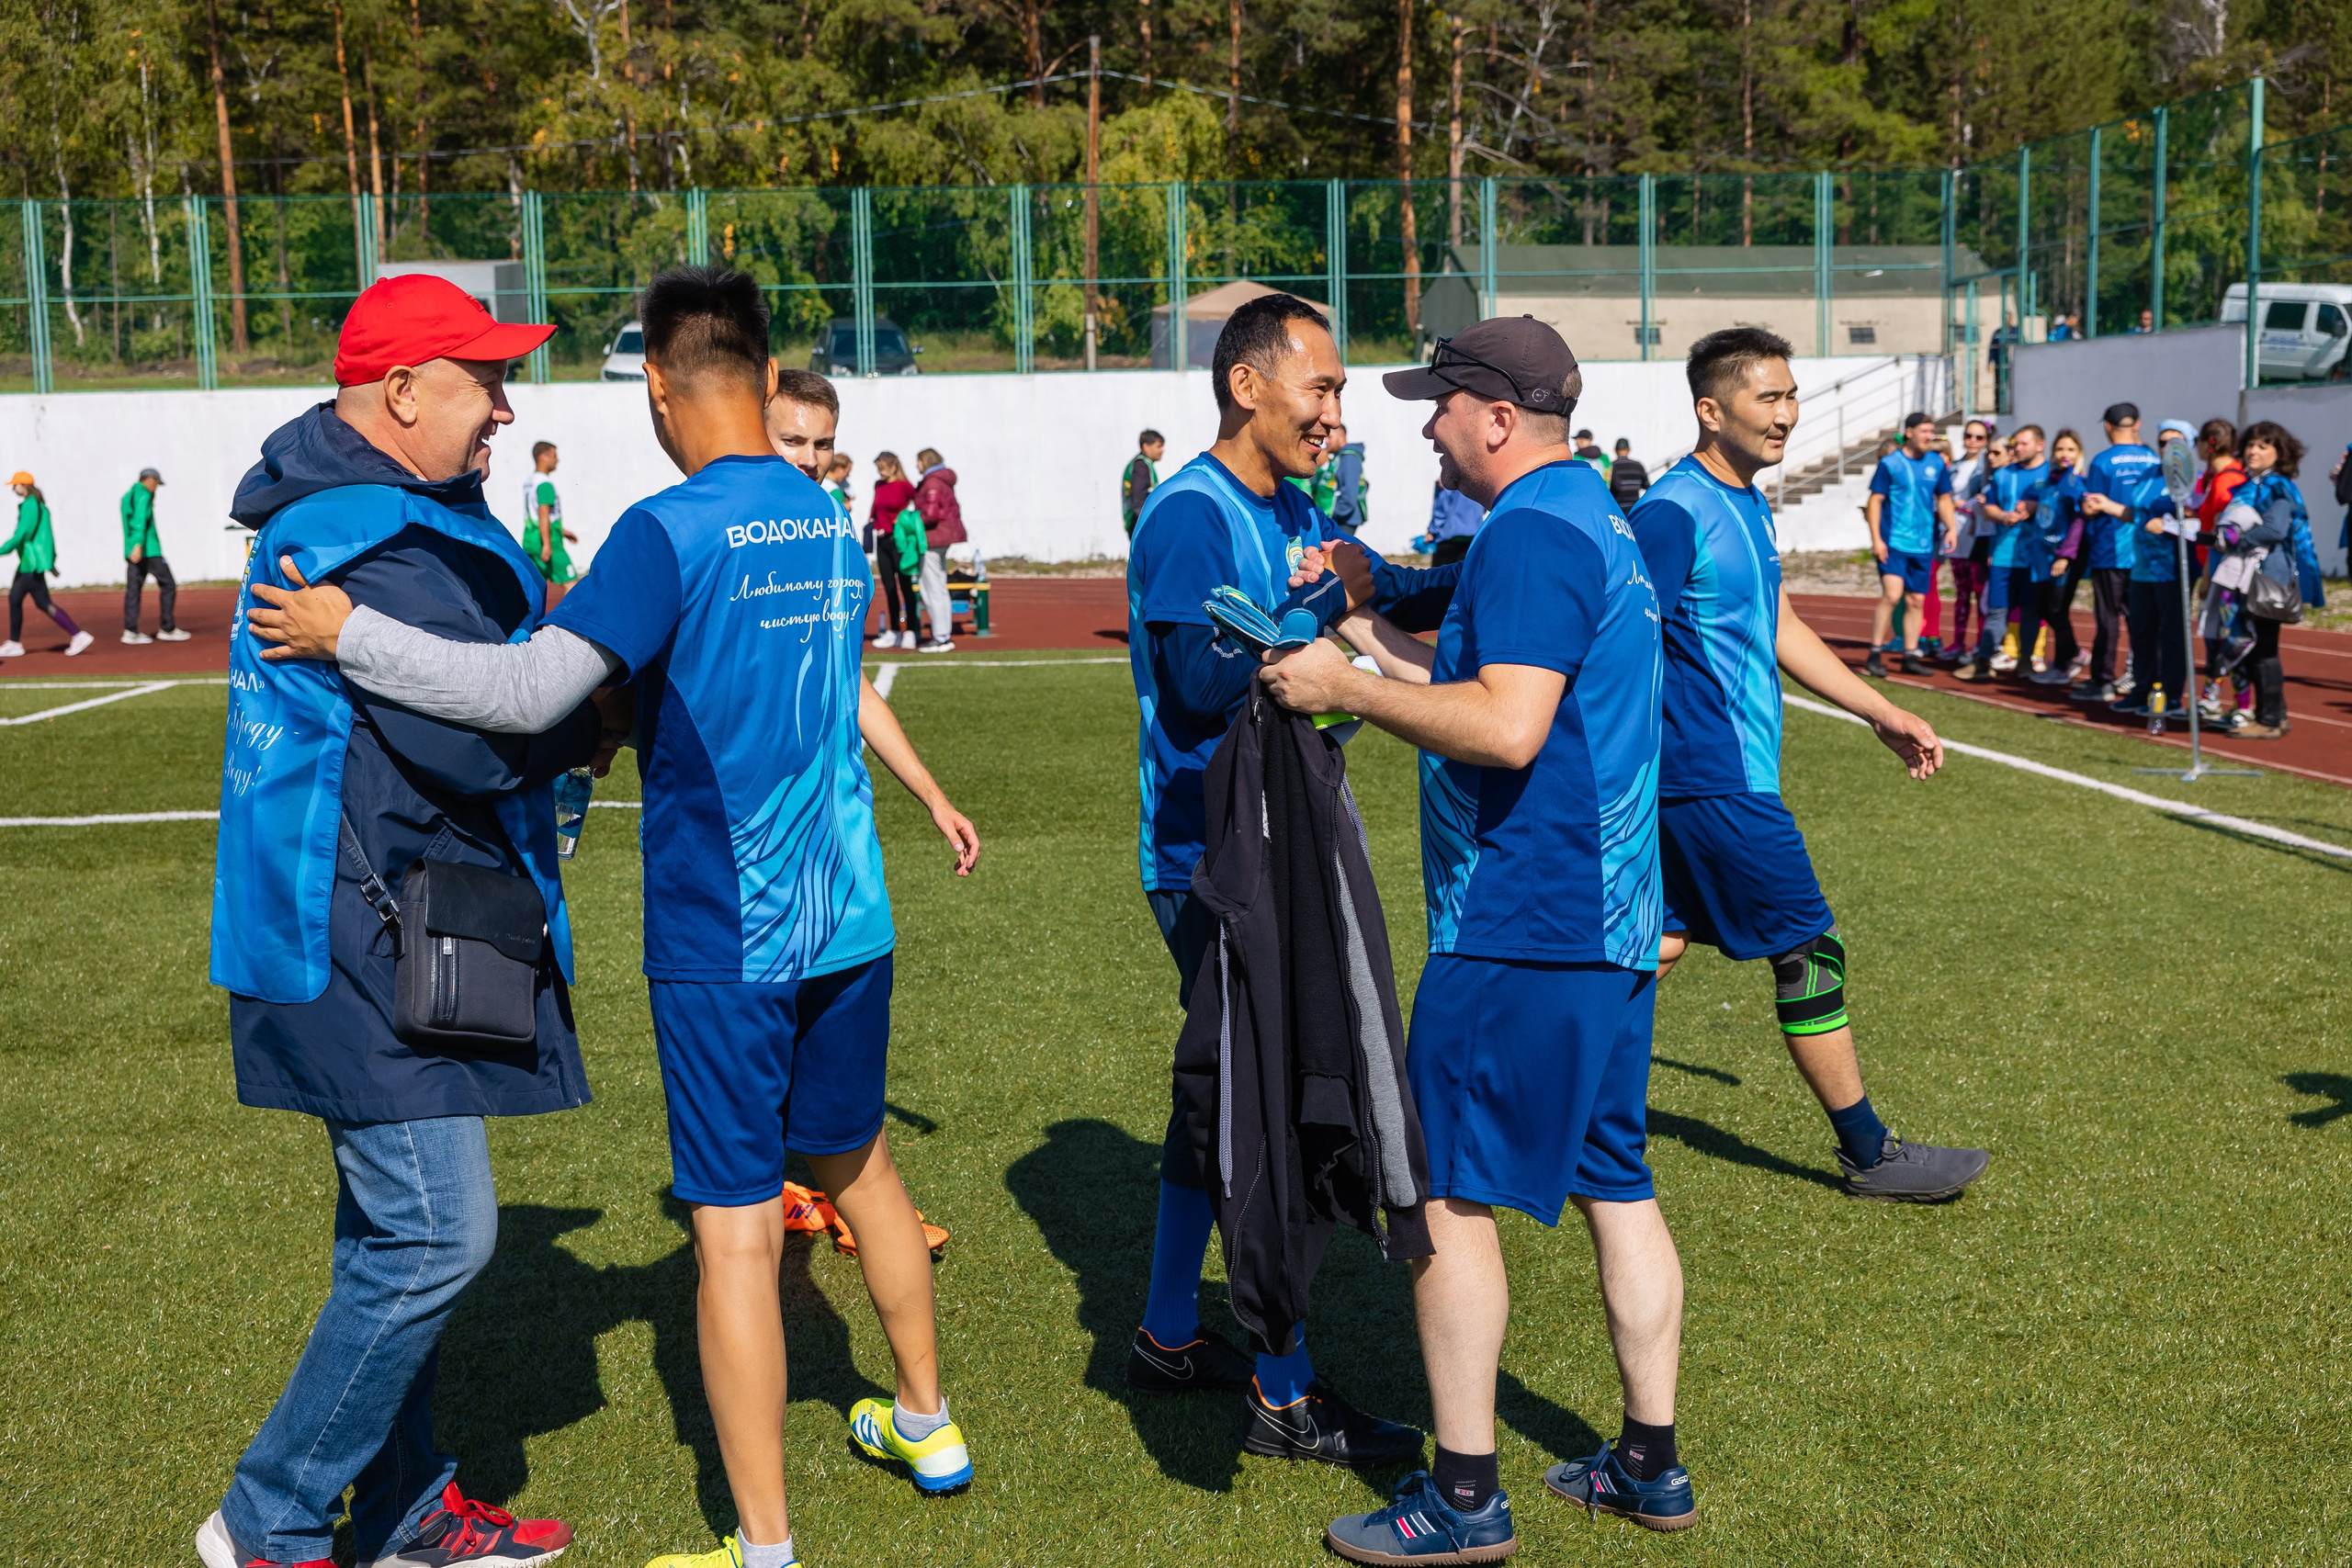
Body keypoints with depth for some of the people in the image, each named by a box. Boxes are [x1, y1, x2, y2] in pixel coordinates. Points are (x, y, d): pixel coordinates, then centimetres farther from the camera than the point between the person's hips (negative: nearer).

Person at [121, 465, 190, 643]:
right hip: (148, 550, -8)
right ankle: (167, 629, 0)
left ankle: (130, 631, -6)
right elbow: (140, 520, -21)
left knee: (133, 589, 2)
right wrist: (138, 545, -29)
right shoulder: (143, 494, -8)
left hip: (132, 552, 8)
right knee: (168, 585, 0)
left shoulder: (127, 496, 19)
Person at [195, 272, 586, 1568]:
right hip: (363, 939, -11)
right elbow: (478, 740, -24)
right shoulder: (369, 540, -19)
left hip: (391, 933, 11)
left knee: (396, 1228, 17)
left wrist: (566, 672, -2)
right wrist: (600, 713, -8)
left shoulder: (399, 514, 16)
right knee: (434, 1232, -9)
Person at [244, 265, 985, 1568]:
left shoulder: (671, 531, -16)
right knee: (856, 1161, 24)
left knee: (737, 1227, 0)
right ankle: (926, 1424, 40)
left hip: (723, 939, -7)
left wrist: (344, 633, -18)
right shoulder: (832, 523, 6)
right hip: (849, 917, 7)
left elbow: (532, 690, -25)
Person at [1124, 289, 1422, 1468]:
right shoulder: (1189, 516, -16)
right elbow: (1199, 689, -25)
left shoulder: (1296, 513, 12)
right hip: (1210, 858, -10)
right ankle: (1283, 1397, 6)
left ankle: (1168, 1337, 31)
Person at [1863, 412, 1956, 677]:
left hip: (1923, 545, 5)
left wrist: (1950, 527, 3)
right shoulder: (1890, 463, -4)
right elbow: (1875, 501, -4)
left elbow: (1944, 498, 18)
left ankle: (1910, 656, 16)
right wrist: (1876, 538, -11)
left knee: (1916, 601, 7)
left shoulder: (1937, 463, 9)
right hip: (1893, 543, -5)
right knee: (1892, 595, -17)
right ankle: (1874, 655, -9)